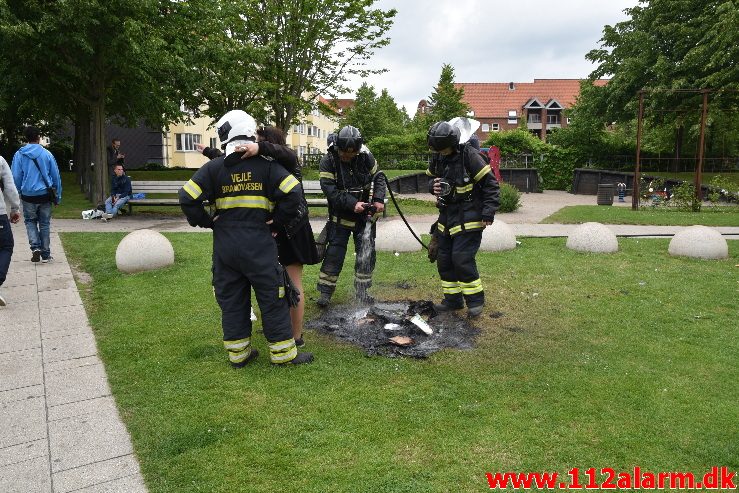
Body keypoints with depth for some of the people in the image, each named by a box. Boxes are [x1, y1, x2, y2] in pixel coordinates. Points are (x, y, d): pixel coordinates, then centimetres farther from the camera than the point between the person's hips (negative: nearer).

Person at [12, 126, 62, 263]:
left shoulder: (19, 154, -1)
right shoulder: (47, 154, -1)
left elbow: (16, 177, 0)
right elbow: (56, 176, 3)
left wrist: (18, 193, 14)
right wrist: (58, 195, 10)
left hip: (28, 195, 0)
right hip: (45, 195, 0)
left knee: (30, 221, 17)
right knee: (45, 224, 9)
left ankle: (35, 246, -3)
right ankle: (45, 254, 11)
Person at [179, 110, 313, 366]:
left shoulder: (213, 167, 1)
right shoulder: (266, 165, -3)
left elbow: (188, 197, -5)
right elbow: (293, 192, -13)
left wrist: (206, 221, 7)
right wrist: (278, 220, -1)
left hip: (225, 246, 3)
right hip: (259, 244, -3)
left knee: (231, 299, 14)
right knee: (272, 298, 7)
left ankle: (238, 353, 24)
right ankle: (282, 352, 15)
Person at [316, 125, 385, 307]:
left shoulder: (366, 157, -7)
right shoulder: (328, 162, -15)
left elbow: (378, 178, 4)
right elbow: (330, 191, -21)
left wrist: (379, 199, -13)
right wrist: (352, 204, -30)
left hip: (365, 214, 3)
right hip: (341, 216, -3)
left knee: (366, 253, 6)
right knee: (334, 253, -3)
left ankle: (362, 291, 20)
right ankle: (325, 292, 8)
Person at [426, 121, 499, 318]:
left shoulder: (469, 155, -16)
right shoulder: (437, 157, 3)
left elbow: (491, 185, -13)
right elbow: (430, 177, 21)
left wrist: (488, 214, -17)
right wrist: (433, 186, -4)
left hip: (468, 217, -7)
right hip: (447, 215, 7)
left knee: (462, 259, -12)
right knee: (444, 260, 9)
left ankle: (475, 300, 6)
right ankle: (453, 300, 23)